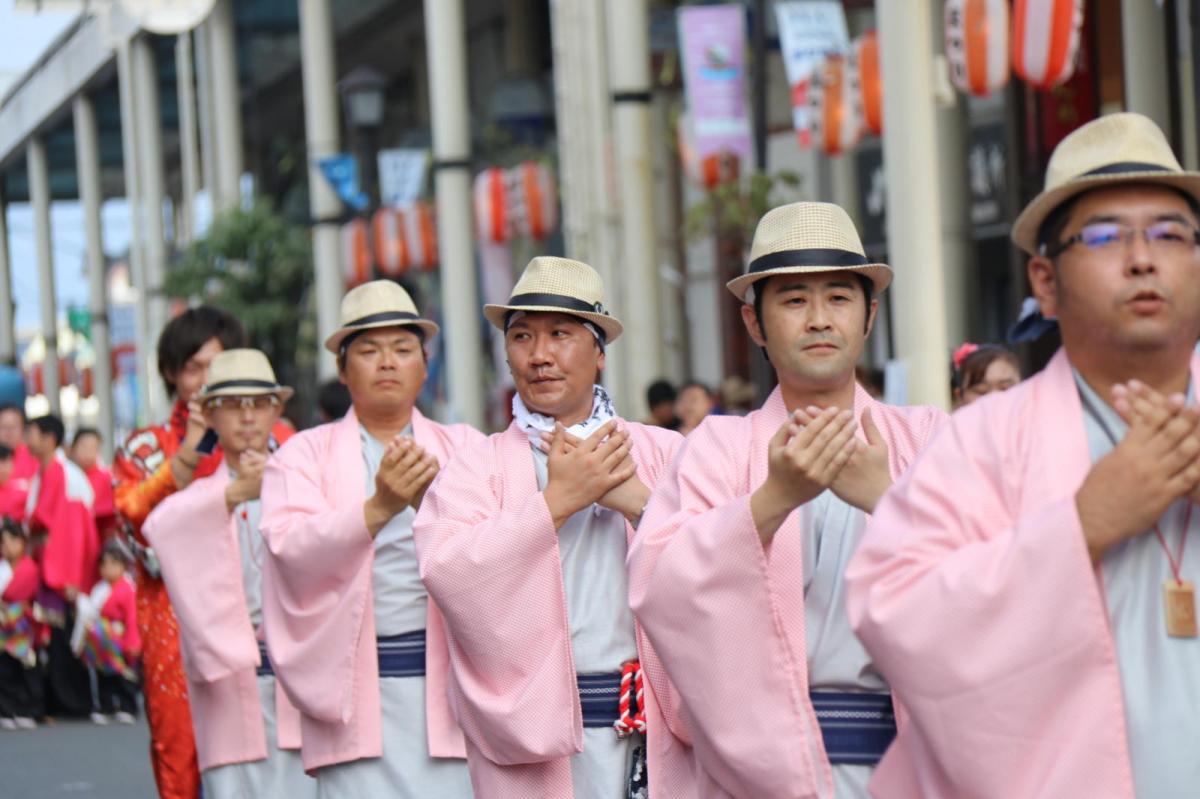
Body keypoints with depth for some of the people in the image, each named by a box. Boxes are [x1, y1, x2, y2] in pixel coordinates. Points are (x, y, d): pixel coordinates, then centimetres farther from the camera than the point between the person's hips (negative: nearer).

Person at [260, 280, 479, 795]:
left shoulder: (462, 447, 14)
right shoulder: (305, 454, 11)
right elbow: (290, 546, -8)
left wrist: (434, 505, -22)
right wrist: (378, 507, -23)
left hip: (446, 678, 1)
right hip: (355, 686, -1)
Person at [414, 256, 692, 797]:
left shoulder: (664, 452, 10)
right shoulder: (474, 468, 6)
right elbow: (445, 573, -12)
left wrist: (635, 500, -12)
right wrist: (557, 499, -11)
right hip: (536, 726, -1)